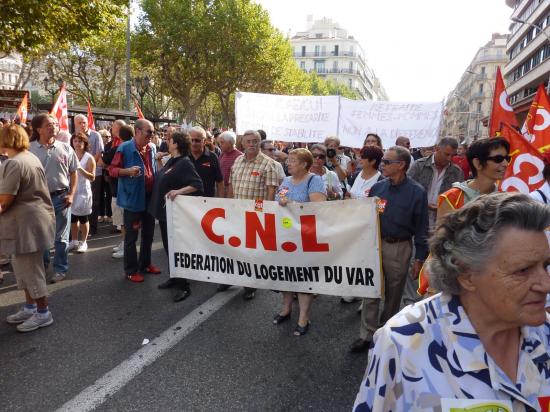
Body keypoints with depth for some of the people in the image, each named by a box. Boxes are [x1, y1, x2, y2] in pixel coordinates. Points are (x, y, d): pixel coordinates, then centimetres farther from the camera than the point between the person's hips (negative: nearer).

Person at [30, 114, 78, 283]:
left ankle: (60, 269, 19)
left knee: (61, 236, 6)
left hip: (61, 197, 0)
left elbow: (74, 173, 6)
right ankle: (41, 266, 35)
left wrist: (71, 194, -3)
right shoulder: (30, 149, -2)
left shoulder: (65, 148, 0)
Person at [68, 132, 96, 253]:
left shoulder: (89, 158, -5)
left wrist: (80, 169, -21)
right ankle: (74, 241, 23)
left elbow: (92, 177, -11)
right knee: (73, 217, 10)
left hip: (83, 191, -4)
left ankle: (83, 242, 15)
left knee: (83, 218, 4)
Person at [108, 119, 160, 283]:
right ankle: (131, 270, 13)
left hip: (150, 197, 7)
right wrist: (127, 171, -25)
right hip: (133, 198, -7)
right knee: (131, 236, 2)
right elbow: (112, 170, -10)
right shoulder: (124, 148, -12)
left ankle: (145, 264, 33)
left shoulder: (152, 148, 8)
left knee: (148, 233, 17)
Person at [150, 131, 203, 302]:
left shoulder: (185, 163, -17)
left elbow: (197, 184, -27)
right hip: (164, 210, 10)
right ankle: (175, 277, 31)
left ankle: (184, 285, 7)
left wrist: (179, 191, -36)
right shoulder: (171, 161, 11)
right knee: (168, 246, 17)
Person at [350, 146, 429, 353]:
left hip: (398, 248, -3)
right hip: (374, 244, 3)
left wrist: (419, 258, -7)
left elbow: (421, 228, -6)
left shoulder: (416, 192, -8)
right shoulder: (377, 188, 2)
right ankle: (367, 335, 17)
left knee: (393, 294, 13)